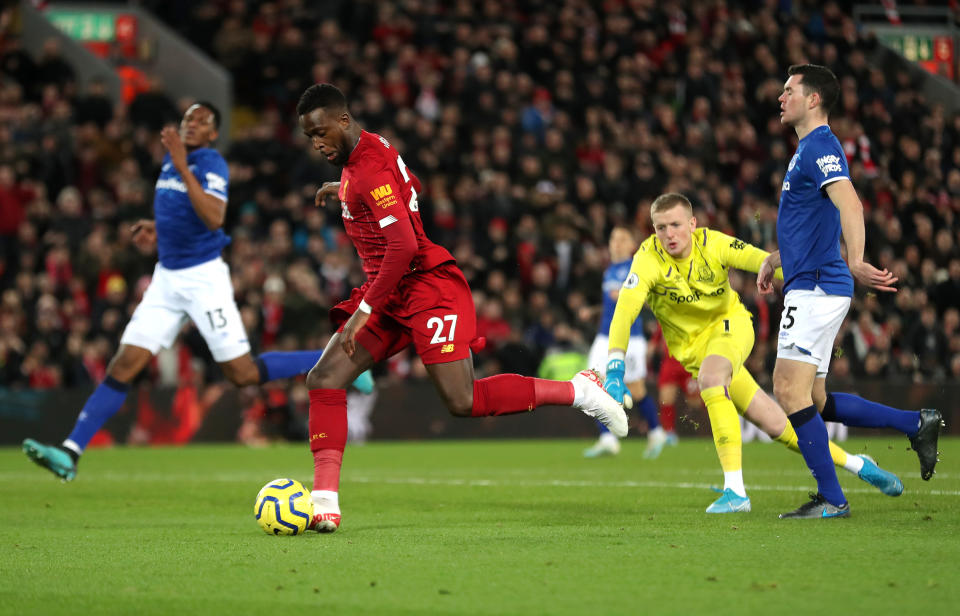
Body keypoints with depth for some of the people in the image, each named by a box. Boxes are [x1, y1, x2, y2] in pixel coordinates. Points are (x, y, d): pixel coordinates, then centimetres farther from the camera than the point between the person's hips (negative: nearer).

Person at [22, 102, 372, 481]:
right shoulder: (171, 158, 11)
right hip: (167, 278, 6)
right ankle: (70, 453, -8)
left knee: (243, 373, -4)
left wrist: (182, 167, -31)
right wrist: (157, 230, 11)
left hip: (203, 277, -6)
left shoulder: (211, 163, -13)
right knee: (124, 365, -4)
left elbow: (213, 219, -30)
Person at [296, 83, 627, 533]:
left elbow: (404, 247, -27)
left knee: (463, 403, -14)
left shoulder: (370, 172, -19)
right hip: (392, 295, 10)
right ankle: (325, 503, -11)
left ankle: (577, 390, 3)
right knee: (324, 379, -5)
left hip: (427, 288, -10)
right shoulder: (372, 150, 11)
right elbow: (410, 187, 32)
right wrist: (344, 190, 33)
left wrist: (363, 311, -24)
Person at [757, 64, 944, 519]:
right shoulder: (807, 150, 20)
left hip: (816, 288, -10)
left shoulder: (820, 146, -12)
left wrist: (855, 262, -41)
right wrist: (774, 259, 35)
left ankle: (831, 499, -6)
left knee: (790, 390, -11)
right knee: (811, 400, 11)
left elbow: (849, 204, -29)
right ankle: (916, 424, 15)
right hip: (810, 288, 10)